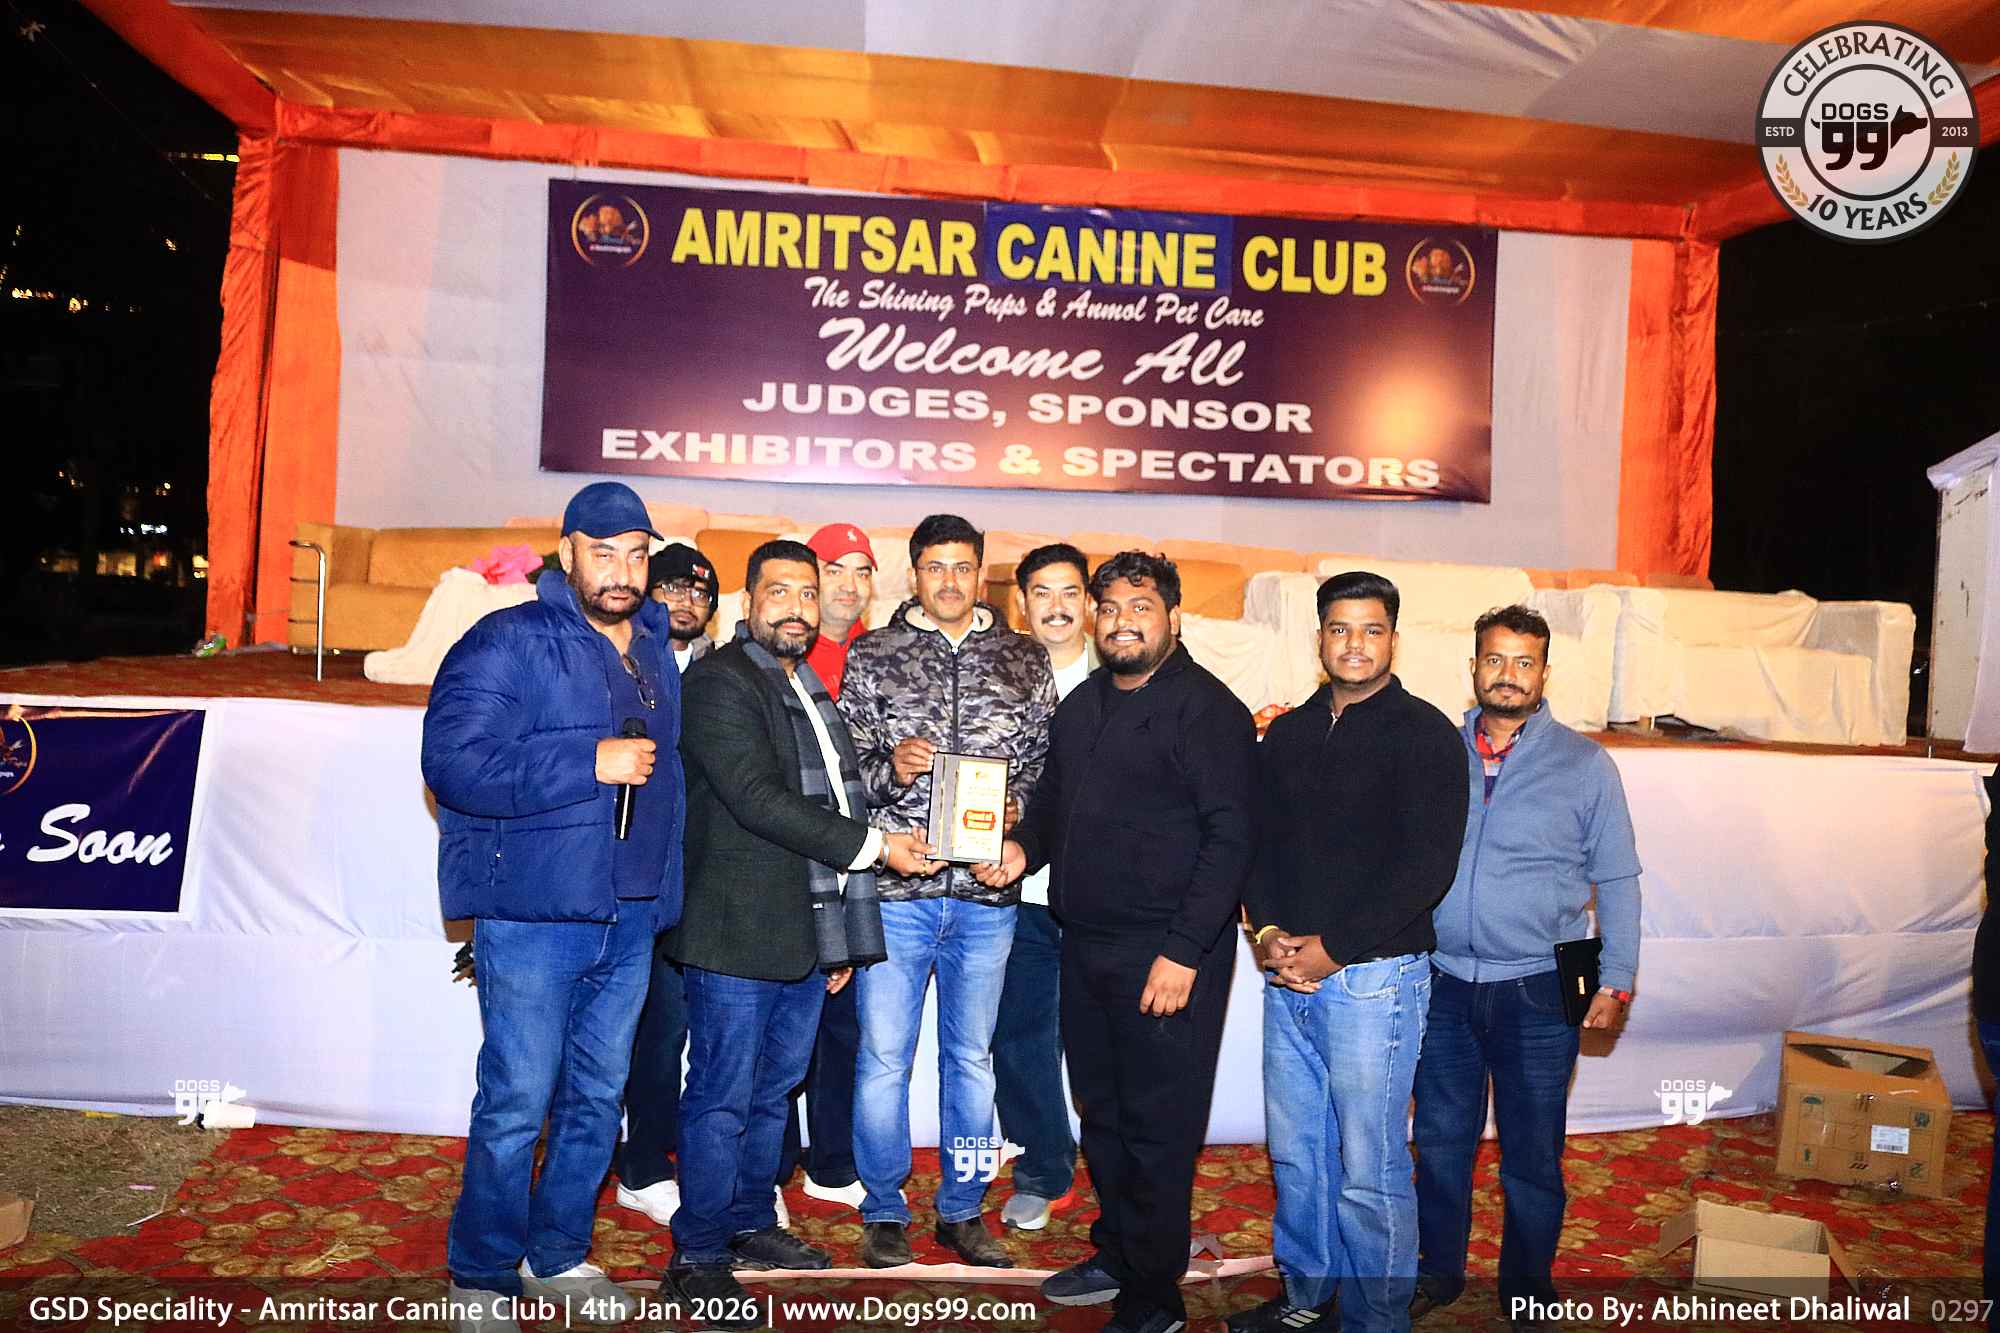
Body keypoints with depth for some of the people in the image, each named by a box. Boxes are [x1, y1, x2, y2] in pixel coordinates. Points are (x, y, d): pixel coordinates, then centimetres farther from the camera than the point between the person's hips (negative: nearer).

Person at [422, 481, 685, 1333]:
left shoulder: (655, 654, 14)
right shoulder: (510, 643, -8)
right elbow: (453, 760, -19)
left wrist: (665, 895, 15)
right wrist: (591, 763, -21)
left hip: (630, 918, 7)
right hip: (535, 913, -6)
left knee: (597, 1097, 14)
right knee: (517, 1103, 0)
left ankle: (558, 1255, 31)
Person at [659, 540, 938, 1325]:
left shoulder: (811, 690, 17)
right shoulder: (719, 683, -10)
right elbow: (758, 800, -20)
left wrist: (843, 934, 19)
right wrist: (874, 845, -18)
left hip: (805, 932, 8)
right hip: (737, 934, -8)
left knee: (774, 1090, 17)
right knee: (723, 1099, 1)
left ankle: (750, 1223, 32)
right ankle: (697, 1259, 14)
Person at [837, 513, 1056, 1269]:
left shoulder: (1025, 661, 6)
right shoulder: (872, 657, 2)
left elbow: (1046, 762, 8)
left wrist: (1014, 810, -10)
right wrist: (890, 768, -17)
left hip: (987, 893, 2)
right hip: (895, 887, -1)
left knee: (971, 1058, 13)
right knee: (884, 1057, 6)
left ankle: (963, 1210, 28)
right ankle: (884, 1212, 23)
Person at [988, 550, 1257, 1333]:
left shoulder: (1206, 708, -10)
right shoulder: (1082, 705, 14)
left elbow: (1229, 835, -15)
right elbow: (1052, 799, 25)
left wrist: (1184, 952, -19)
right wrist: (1025, 846, 3)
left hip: (1166, 955, -7)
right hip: (1085, 946, 7)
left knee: (1157, 1128, 2)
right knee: (1101, 1113, 17)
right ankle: (1115, 1255, 35)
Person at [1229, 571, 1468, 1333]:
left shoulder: (1422, 734, -5)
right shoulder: (1288, 734, 13)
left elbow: (1427, 866, -12)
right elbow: (1258, 842, 14)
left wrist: (1331, 950, -14)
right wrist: (1265, 932, -3)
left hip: (1373, 976, -5)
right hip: (1287, 977, 6)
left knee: (1368, 1168, 1)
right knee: (1293, 1153, 14)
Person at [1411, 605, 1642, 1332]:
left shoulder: (1584, 763, -1)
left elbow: (1616, 878, 2)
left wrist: (1617, 978, -1)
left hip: (1536, 992, -2)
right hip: (1443, 984, 2)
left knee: (1532, 1156, 10)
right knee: (1440, 1141, 14)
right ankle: (1438, 1271, 32)